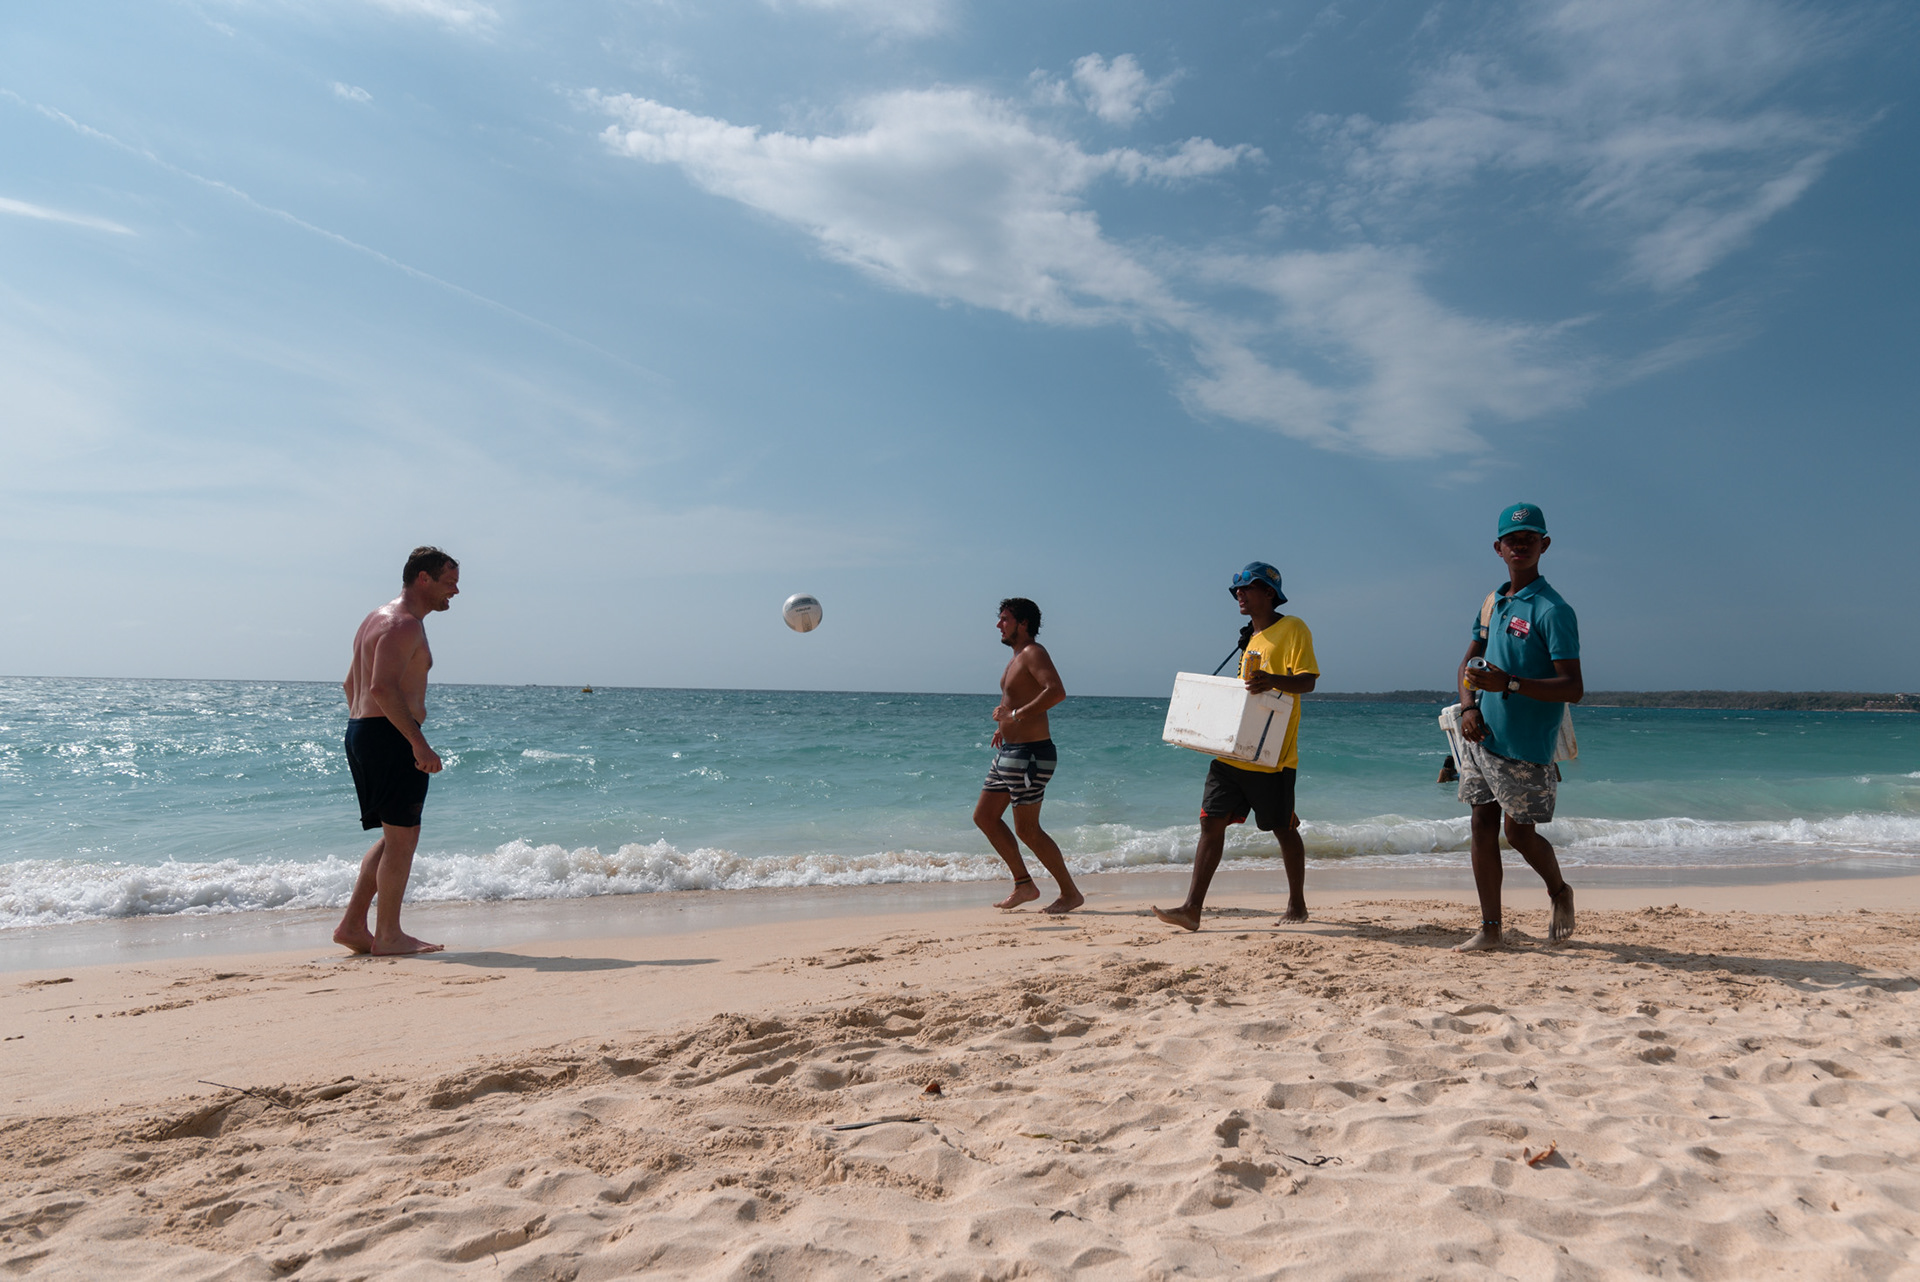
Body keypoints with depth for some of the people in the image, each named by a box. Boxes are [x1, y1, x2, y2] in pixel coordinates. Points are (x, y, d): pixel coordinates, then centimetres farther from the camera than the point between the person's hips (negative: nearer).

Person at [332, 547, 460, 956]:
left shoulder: (377, 618, 20)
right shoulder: (405, 623, -14)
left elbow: (350, 684, 25)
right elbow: (383, 687, -25)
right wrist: (420, 743, -26)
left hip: (360, 733, 10)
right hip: (390, 737, -10)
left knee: (395, 837, 16)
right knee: (402, 837, -2)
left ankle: (352, 925, 18)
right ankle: (388, 936, 5)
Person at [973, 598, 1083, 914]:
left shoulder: (1034, 653, -13)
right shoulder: (1016, 658, 16)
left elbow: (1057, 691, -31)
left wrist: (1016, 715, -27)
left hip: (1030, 754, -10)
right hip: (1008, 752, 10)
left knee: (1027, 829, -5)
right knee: (984, 817, 12)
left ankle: (1070, 893, 9)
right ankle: (1024, 884, 19)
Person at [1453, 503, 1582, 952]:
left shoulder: (1553, 611, -13)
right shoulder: (1494, 602, 10)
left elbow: (1573, 688, -18)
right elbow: (1468, 663, 16)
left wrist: (1508, 683, -27)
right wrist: (1468, 706, -2)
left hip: (1525, 746, -6)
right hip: (1481, 736, 6)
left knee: (1519, 832, 6)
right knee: (1483, 827, 6)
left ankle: (1560, 892, 36)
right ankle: (1490, 928, 14)